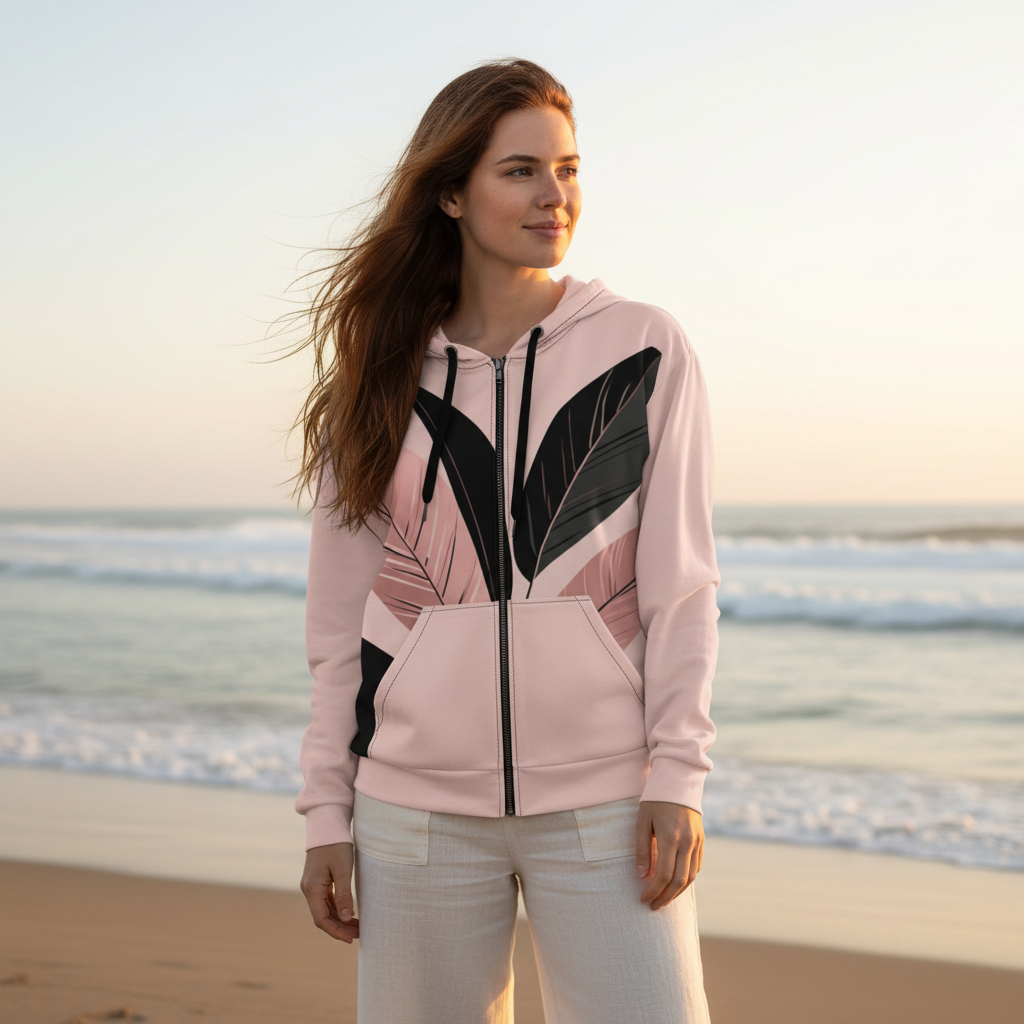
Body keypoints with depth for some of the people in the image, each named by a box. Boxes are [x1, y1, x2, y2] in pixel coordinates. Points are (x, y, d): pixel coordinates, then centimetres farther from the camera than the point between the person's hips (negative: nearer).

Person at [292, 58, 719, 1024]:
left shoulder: (647, 353, 2)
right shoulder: (385, 378, 7)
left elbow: (680, 584, 1)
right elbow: (340, 617, 8)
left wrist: (677, 776, -6)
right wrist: (326, 808, 5)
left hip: (602, 802, -1)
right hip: (418, 810, 2)